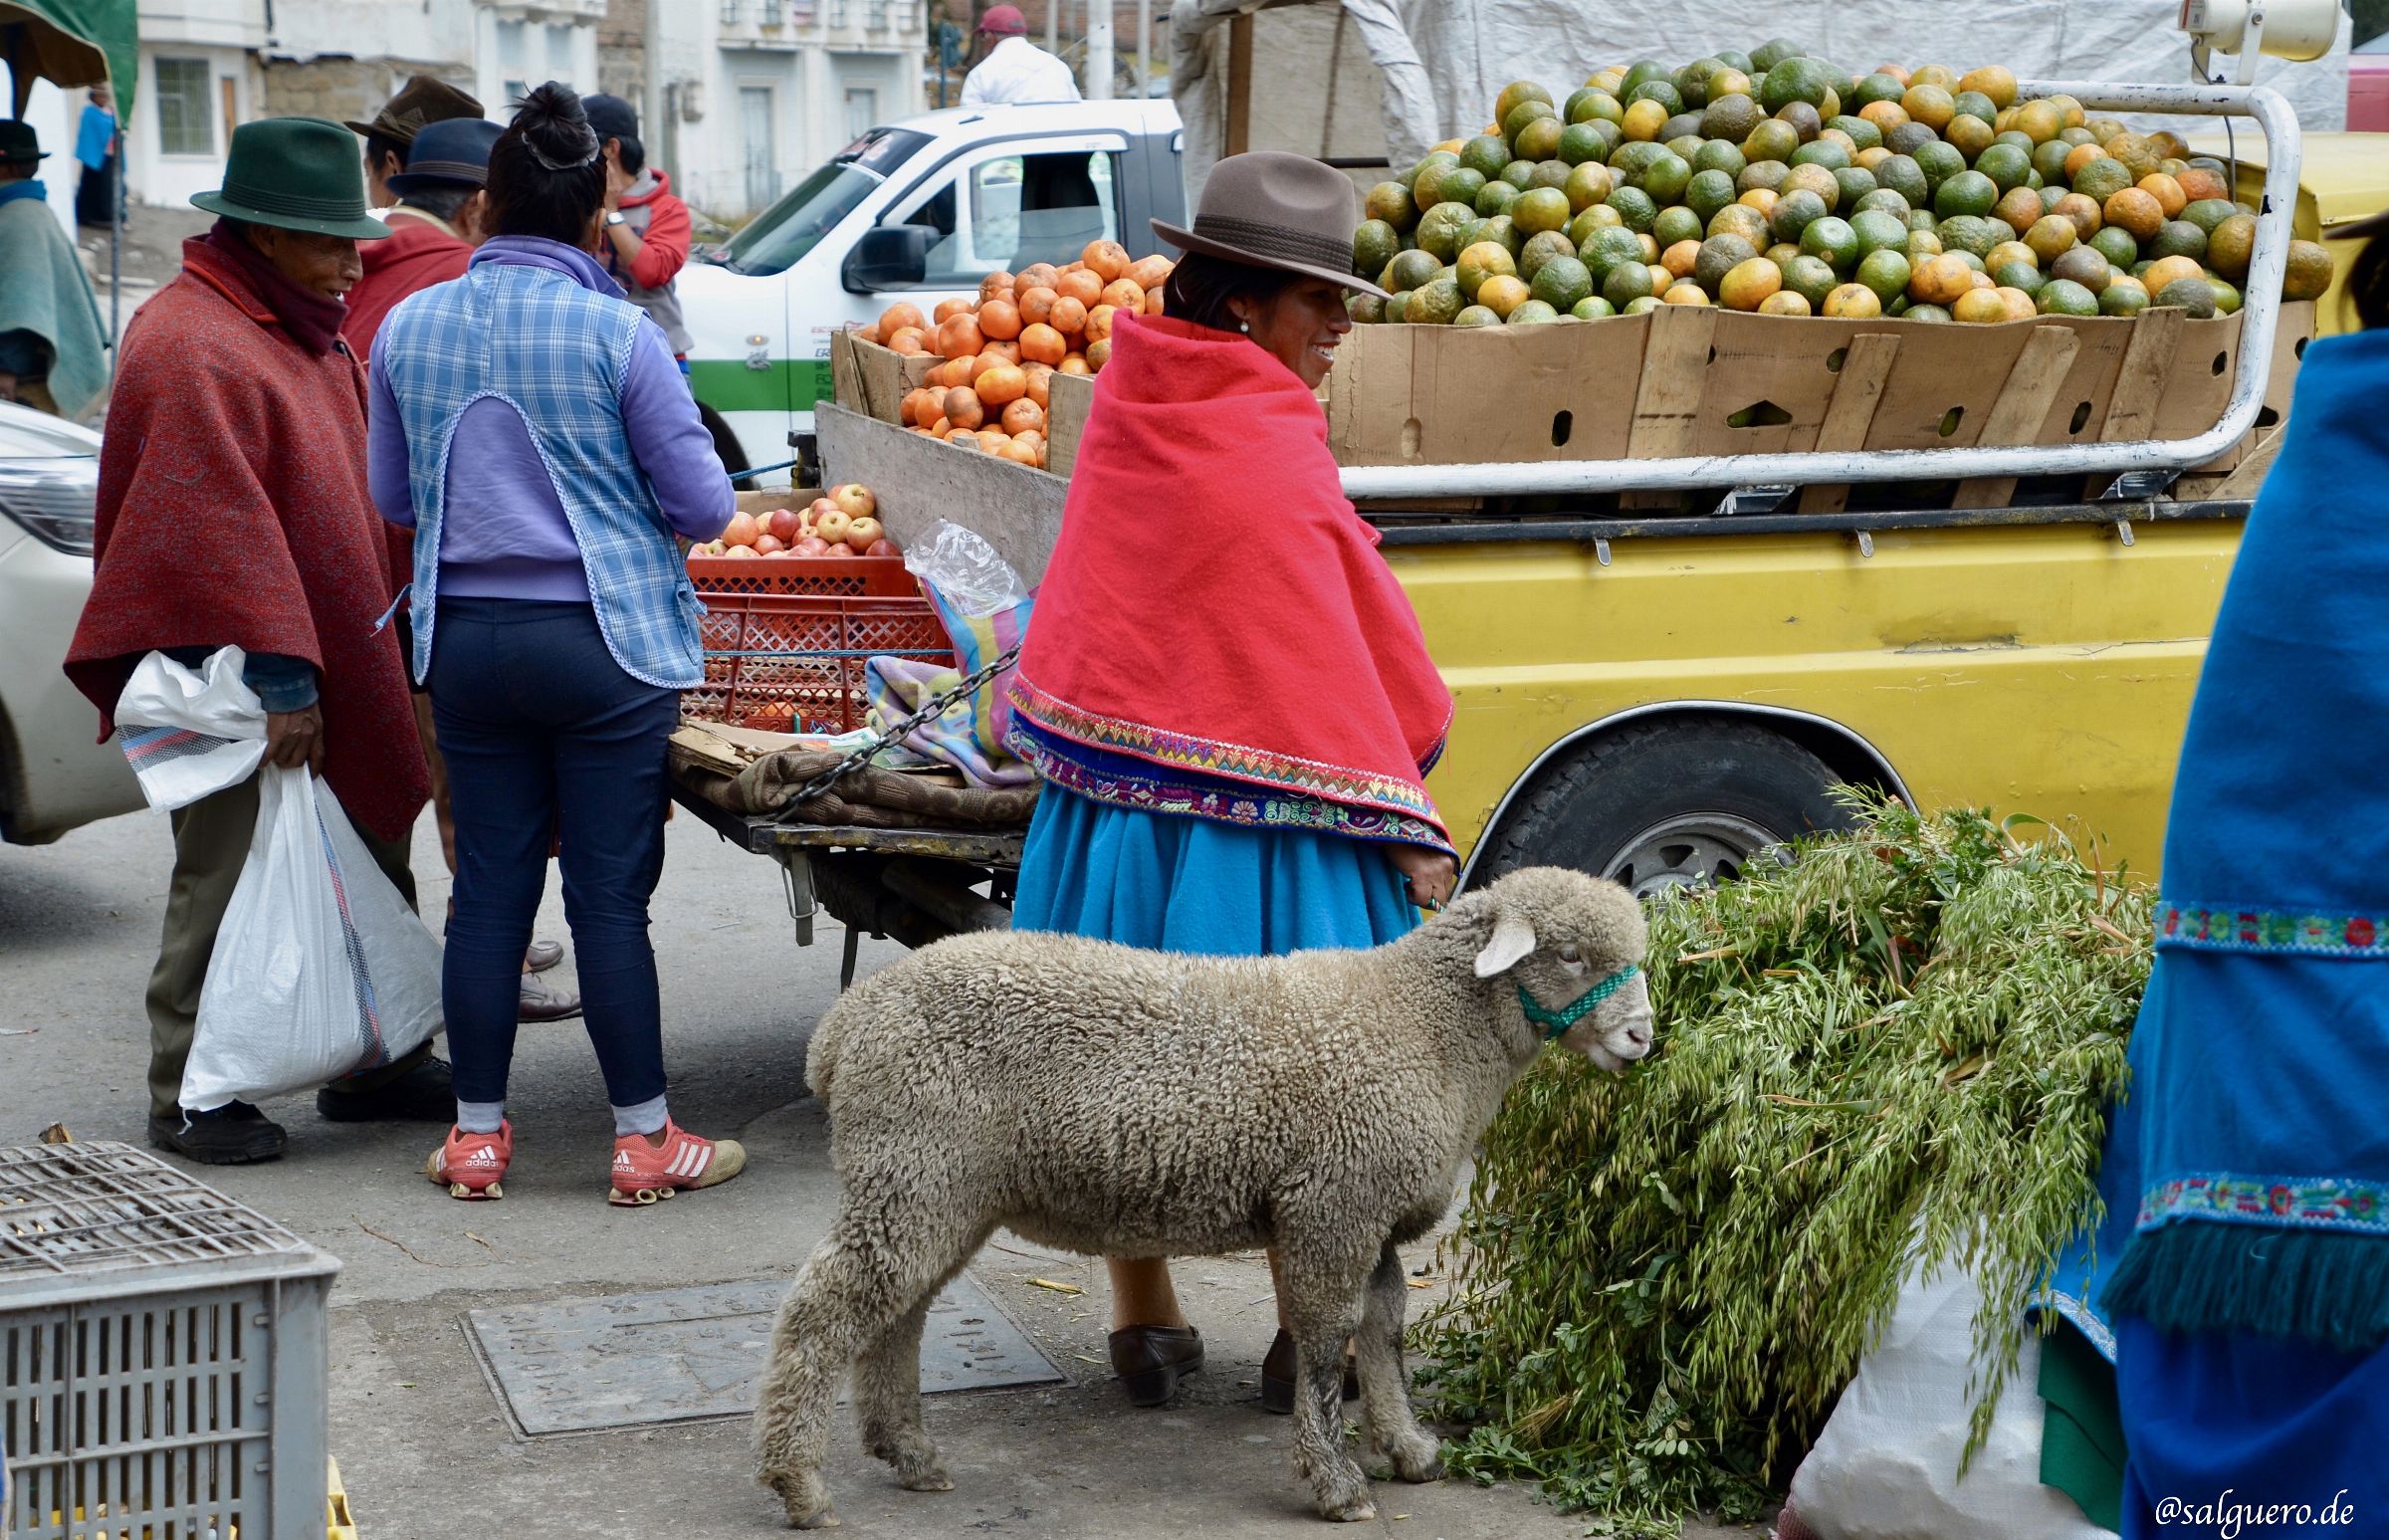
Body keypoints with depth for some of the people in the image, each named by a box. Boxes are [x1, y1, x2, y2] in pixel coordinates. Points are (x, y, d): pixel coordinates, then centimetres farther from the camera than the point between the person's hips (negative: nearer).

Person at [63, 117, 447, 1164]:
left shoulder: (301, 333, 16)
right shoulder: (191, 347, -16)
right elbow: (222, 530, -22)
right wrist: (281, 676, -24)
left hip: (326, 671, 10)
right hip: (237, 682, -10)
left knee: (370, 866, 14)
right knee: (225, 879, -4)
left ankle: (374, 1062, 25)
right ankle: (186, 1097, 6)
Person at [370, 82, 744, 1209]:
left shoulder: (409, 326, 1)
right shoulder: (616, 334, -11)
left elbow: (393, 497, 13)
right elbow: (703, 505, -6)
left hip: (465, 639, 4)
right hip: (604, 644, -4)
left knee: (490, 884, 11)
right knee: (610, 894, 2)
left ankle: (477, 1136, 17)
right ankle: (644, 1140, 11)